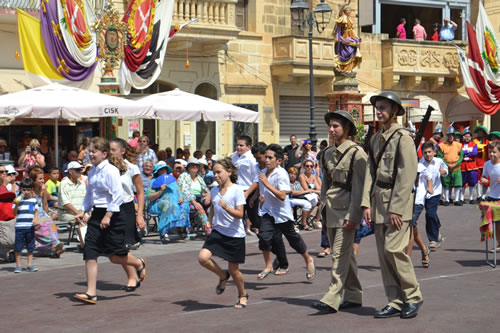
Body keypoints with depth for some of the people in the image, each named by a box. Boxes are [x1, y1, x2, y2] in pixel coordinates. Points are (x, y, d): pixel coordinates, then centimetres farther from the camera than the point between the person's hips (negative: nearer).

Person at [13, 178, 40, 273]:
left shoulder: (34, 200, 7)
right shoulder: (18, 200, 1)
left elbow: (36, 211, 11)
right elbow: (14, 213, 0)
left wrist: (35, 219, -6)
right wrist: (17, 205, -17)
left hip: (30, 227, 2)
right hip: (19, 226, -2)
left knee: (30, 247, 8)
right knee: (18, 247, 1)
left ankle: (30, 264, 17)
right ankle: (18, 265, 9)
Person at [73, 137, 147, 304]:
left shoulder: (110, 170, -15)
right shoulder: (92, 171, 10)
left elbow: (118, 195, -19)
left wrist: (108, 216, -23)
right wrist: (84, 211, 13)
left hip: (113, 215, -8)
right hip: (97, 215, 8)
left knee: (115, 256, 1)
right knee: (90, 253, -3)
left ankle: (139, 264, 34)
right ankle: (91, 293, -2)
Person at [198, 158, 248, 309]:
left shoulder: (237, 190, -12)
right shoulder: (214, 191, 5)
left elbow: (240, 214, -17)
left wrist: (226, 207, -32)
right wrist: (211, 219, 16)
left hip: (235, 235, -5)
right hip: (218, 232, 5)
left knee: (234, 270, 5)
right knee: (203, 257, -18)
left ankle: (243, 295, 32)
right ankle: (223, 276, 11)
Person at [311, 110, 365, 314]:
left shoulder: (356, 153, -8)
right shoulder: (328, 154, 14)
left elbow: (359, 187, -12)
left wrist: (353, 215, -17)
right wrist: (322, 209, 17)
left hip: (346, 210, -8)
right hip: (331, 210, 8)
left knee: (340, 255, -11)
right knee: (345, 254, 12)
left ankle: (332, 300, -14)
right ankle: (354, 296, 20)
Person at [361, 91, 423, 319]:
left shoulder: (402, 137, -8)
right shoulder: (375, 139, 15)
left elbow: (407, 174, -13)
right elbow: (370, 172, 13)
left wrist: (396, 208, -17)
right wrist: (367, 203, 3)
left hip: (397, 200, -7)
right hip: (378, 201, 7)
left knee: (394, 249, -12)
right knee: (383, 253, 5)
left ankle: (413, 297, 3)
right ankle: (395, 302, 11)